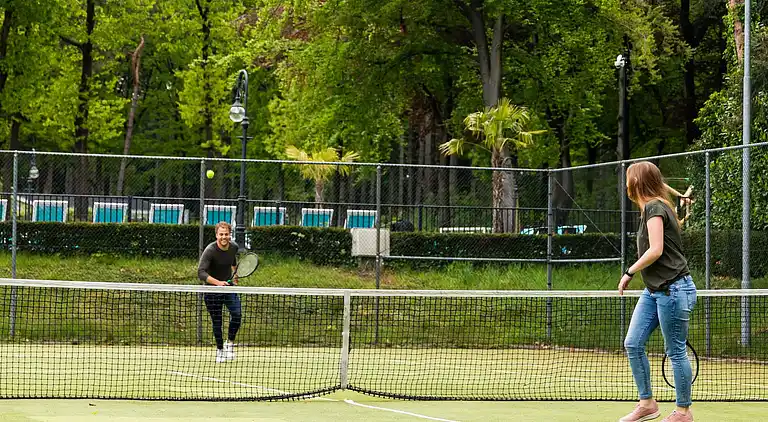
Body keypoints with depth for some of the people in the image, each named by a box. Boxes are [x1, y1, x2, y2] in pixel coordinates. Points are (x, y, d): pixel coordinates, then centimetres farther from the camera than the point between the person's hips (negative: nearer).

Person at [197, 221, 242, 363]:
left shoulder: (234, 247, -6)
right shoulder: (210, 250, -24)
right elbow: (201, 273, -34)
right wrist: (218, 282, -45)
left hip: (229, 286, 4)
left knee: (237, 314, -15)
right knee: (217, 322, 3)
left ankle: (230, 343, 5)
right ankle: (219, 349, 24)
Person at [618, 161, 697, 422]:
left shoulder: (655, 208, -13)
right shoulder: (650, 208, 14)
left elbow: (656, 250, -21)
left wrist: (629, 273, -12)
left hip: (672, 289, -10)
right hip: (653, 291, 10)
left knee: (675, 351, -1)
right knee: (633, 344, 4)